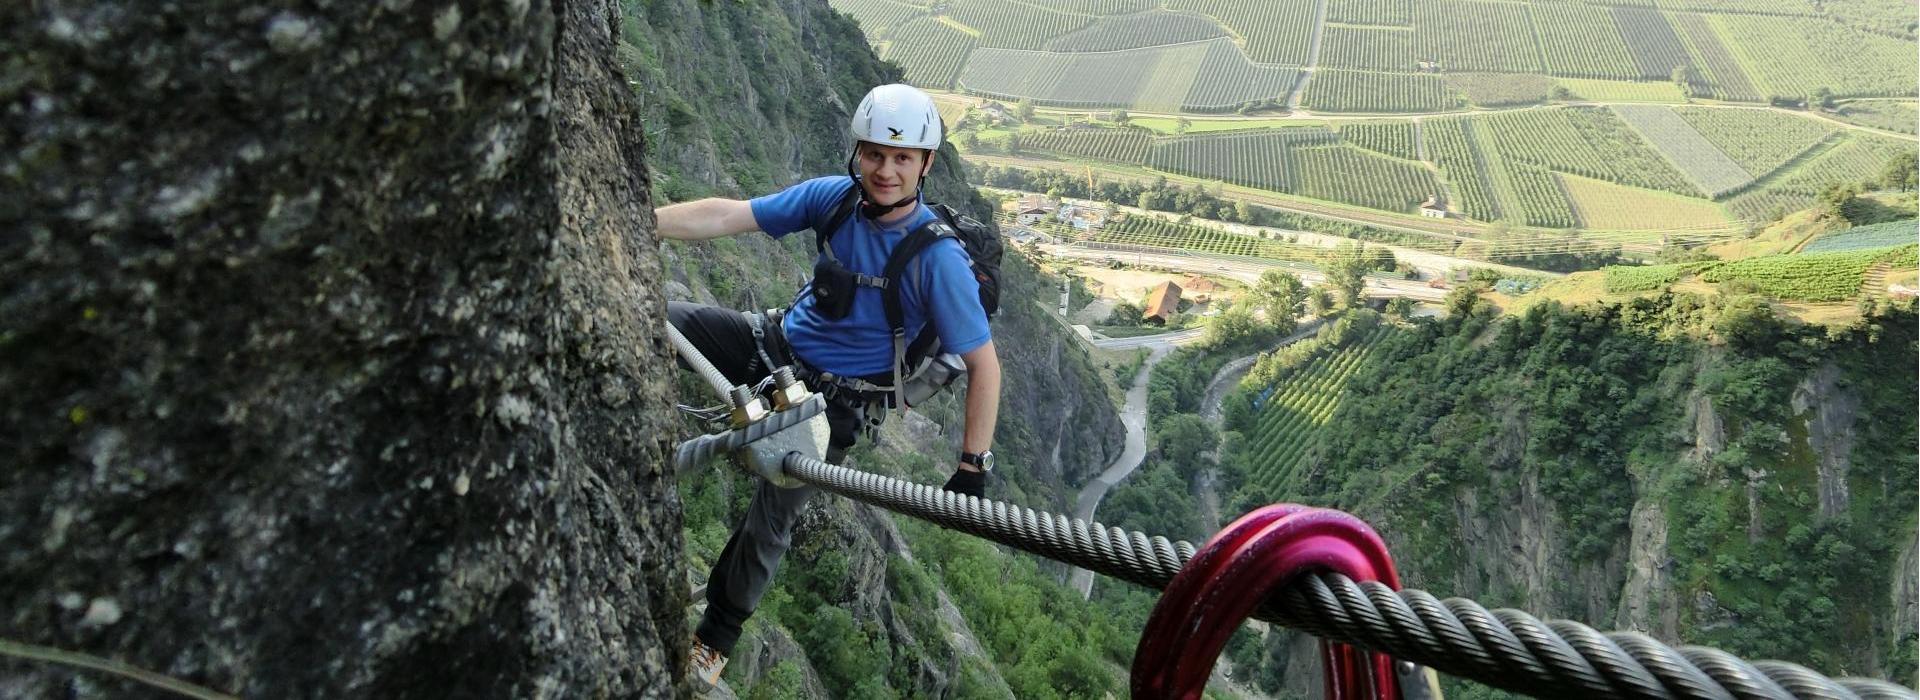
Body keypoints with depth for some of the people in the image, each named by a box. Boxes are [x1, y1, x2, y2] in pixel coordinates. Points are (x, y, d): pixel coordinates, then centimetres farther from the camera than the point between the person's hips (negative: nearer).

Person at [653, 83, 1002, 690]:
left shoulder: (938, 259, -26)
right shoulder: (835, 196, -14)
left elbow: (983, 363, -22)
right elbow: (726, 216, -17)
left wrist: (973, 466, -23)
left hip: (833, 398, -4)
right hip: (777, 344, 5)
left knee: (773, 518, -2)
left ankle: (717, 634, 25)